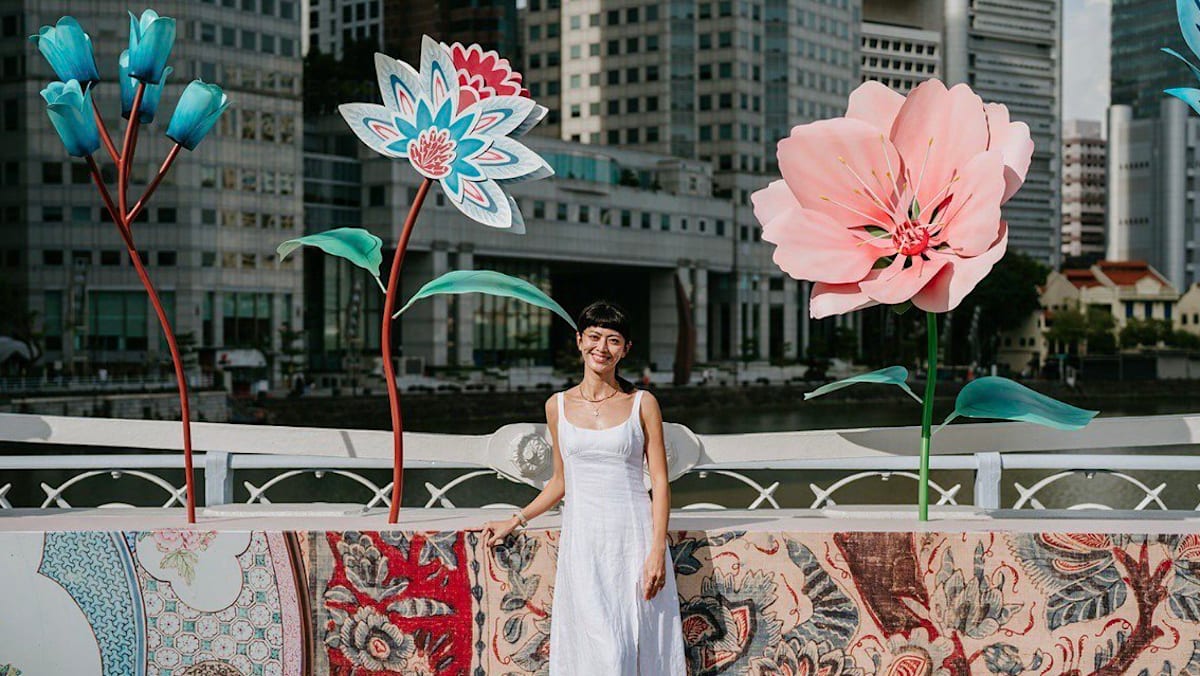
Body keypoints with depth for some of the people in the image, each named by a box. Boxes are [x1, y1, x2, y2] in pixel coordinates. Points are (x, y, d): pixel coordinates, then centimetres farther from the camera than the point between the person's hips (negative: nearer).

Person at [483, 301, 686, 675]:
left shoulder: (642, 404, 4)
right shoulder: (558, 406, 10)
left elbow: (660, 480, 1)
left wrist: (658, 551, -8)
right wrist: (515, 521, 16)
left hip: (634, 538, -1)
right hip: (582, 542, 1)